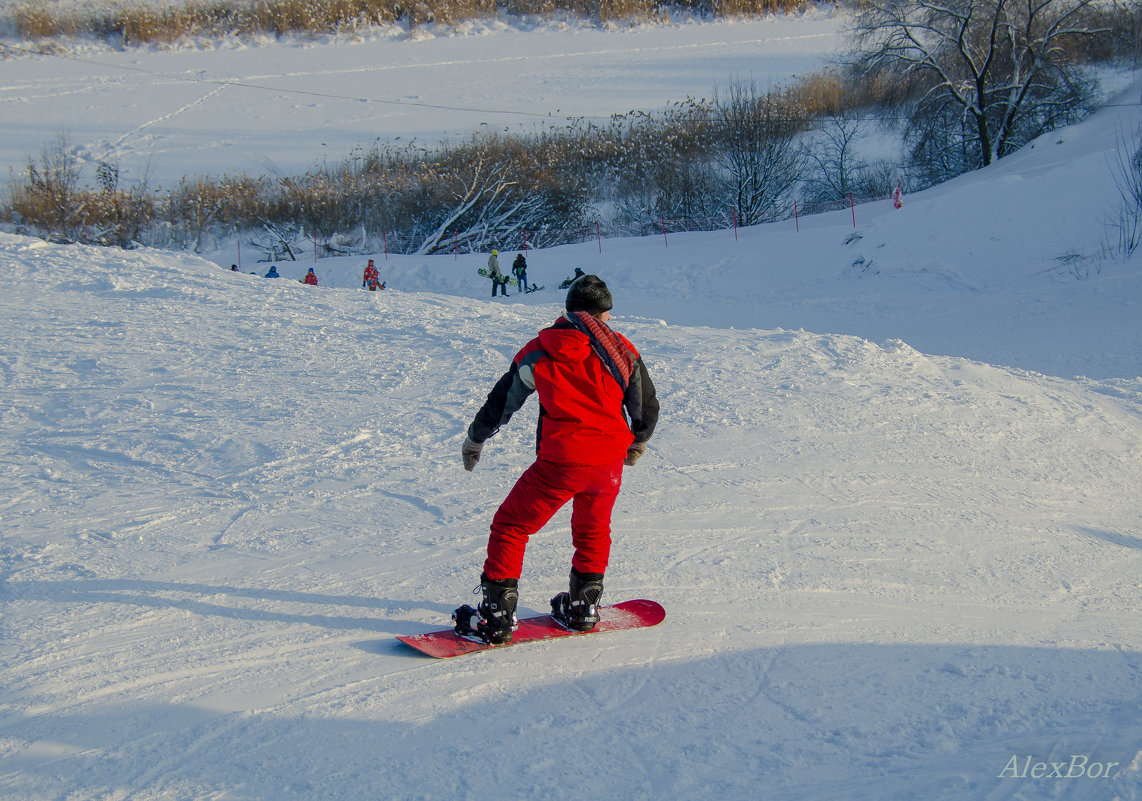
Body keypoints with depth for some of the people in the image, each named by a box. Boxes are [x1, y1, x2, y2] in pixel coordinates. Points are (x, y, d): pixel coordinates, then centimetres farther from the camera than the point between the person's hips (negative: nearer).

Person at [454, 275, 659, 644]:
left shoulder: (541, 351, 3)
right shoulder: (622, 352, 5)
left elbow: (502, 400, 12)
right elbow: (648, 409, 12)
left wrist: (474, 440, 28)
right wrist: (637, 443, 34)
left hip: (560, 462, -2)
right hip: (609, 462, 3)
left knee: (510, 527, 9)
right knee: (592, 531, 27)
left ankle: (497, 616, 4)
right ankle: (583, 607, 31)